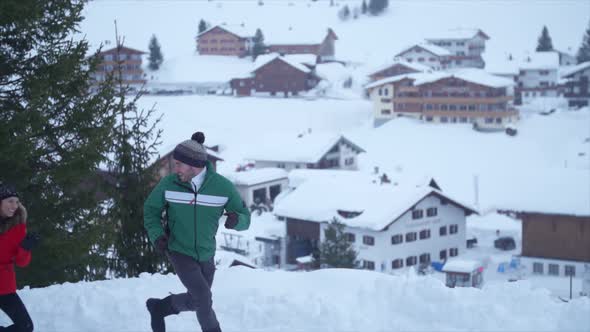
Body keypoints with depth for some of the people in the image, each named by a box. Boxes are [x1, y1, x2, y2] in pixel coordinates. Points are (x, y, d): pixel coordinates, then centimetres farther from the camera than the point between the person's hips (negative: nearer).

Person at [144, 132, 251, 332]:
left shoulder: (223, 186, -17)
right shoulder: (169, 183, -15)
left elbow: (245, 218, -9)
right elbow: (151, 209, 1)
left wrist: (236, 220, -33)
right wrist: (156, 235, -16)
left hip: (205, 254, 3)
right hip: (179, 251, -3)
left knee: (197, 301, 19)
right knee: (204, 297, -18)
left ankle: (159, 308, 44)